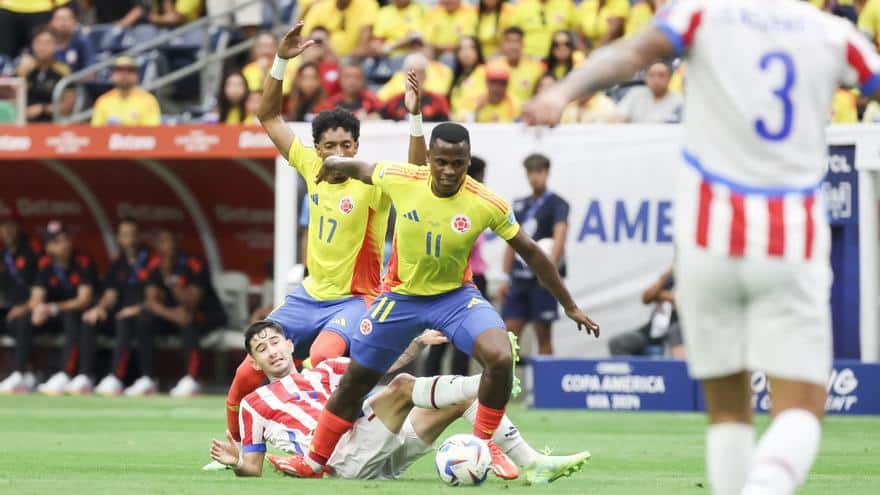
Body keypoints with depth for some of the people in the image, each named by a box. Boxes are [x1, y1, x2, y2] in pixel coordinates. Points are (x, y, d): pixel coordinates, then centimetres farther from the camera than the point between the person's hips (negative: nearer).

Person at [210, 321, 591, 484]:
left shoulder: (325, 372, 29)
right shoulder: (254, 404, 17)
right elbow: (255, 468, 14)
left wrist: (416, 346, 10)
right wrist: (236, 462, -8)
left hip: (382, 456, 6)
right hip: (348, 461, -6)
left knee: (463, 397, -2)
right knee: (402, 387, -26)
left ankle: (533, 464, -11)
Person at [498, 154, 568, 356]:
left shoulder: (556, 204, -2)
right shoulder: (519, 205, 16)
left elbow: (560, 233, -18)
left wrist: (550, 266, -32)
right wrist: (505, 277, 15)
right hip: (519, 277, 6)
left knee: (543, 335, -3)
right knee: (510, 332, 0)